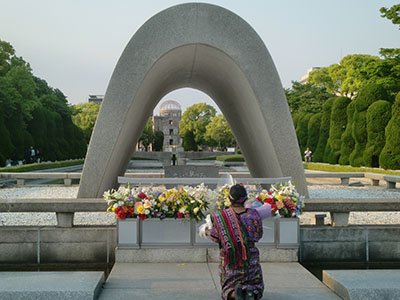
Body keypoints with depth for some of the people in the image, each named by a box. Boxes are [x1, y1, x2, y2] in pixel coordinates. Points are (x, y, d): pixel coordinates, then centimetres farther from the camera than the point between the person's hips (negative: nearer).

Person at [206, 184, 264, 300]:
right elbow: (258, 236, 4)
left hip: (229, 260, -1)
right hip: (251, 259, 1)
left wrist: (207, 232, 9)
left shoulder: (222, 216, -12)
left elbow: (215, 239, -12)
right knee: (256, 289, 17)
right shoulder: (253, 214, -5)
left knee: (228, 290, 15)